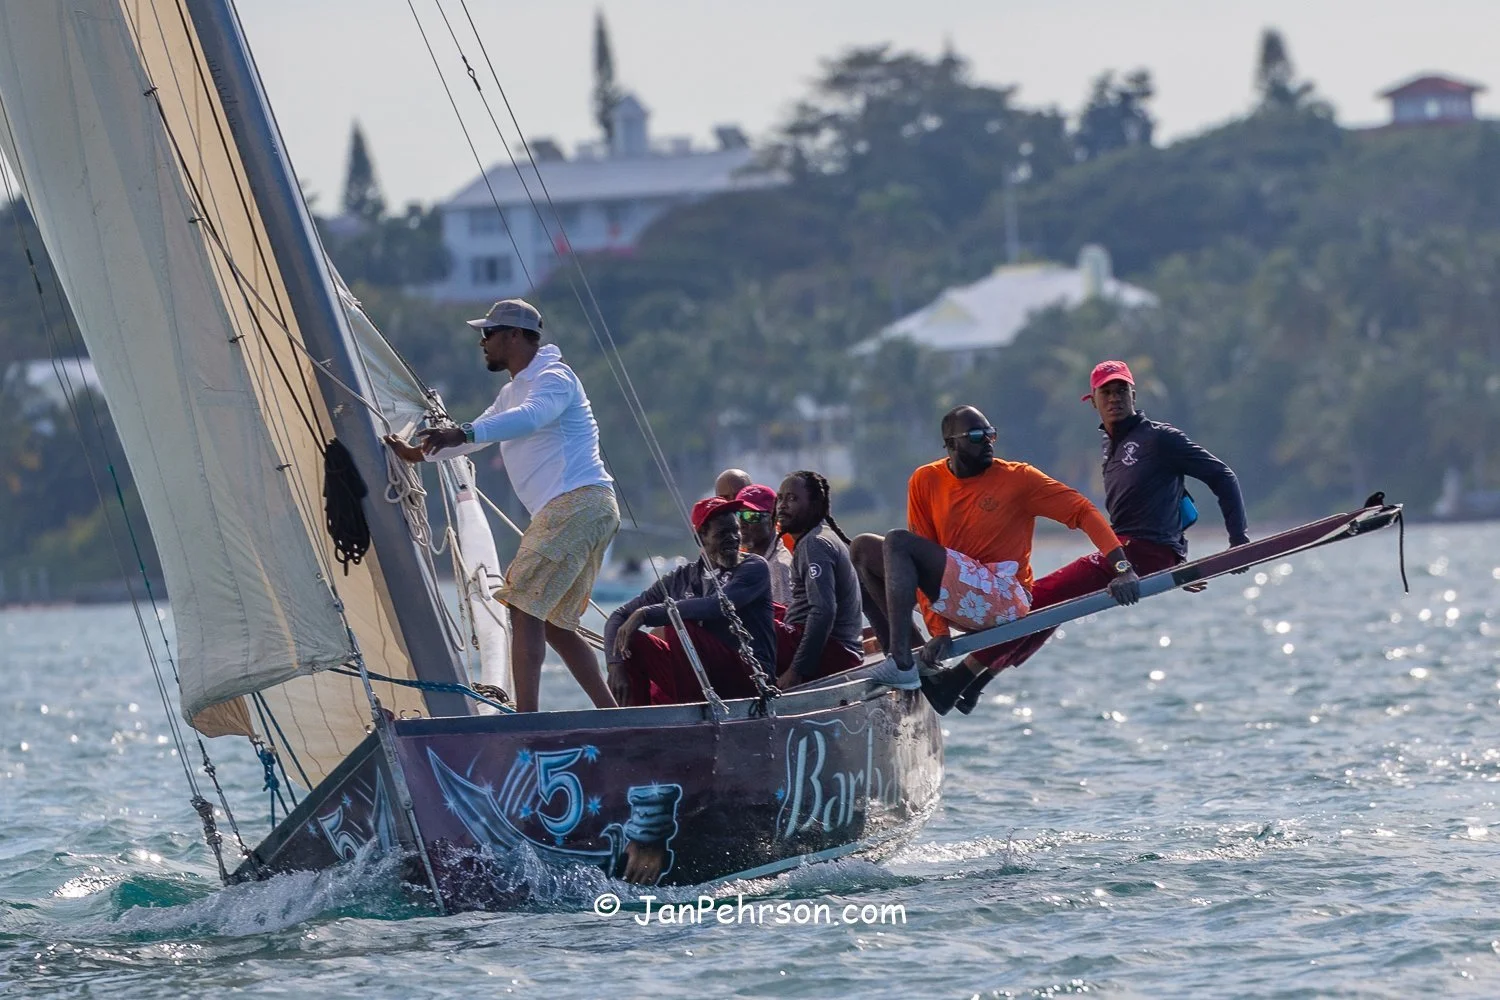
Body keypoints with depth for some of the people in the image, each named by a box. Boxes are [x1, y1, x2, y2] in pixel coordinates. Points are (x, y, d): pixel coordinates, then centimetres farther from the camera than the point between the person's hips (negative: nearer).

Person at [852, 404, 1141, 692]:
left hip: (1004, 599, -6)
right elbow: (921, 568, 2)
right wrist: (938, 631, -7)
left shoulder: (1018, 478, -5)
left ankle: (902, 667, -32)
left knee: (898, 544, -21)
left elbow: (1082, 510, -7)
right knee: (864, 549, 2)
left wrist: (1122, 568, -20)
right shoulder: (925, 481, 4)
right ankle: (898, 657, -12)